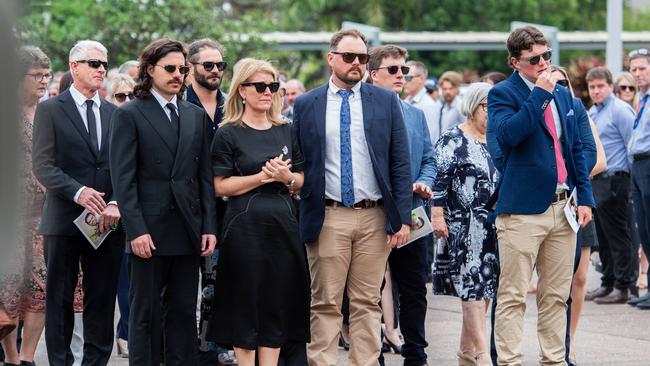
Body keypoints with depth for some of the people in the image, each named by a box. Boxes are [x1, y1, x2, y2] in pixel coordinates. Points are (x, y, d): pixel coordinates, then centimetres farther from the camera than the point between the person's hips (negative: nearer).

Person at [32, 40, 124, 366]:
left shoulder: (114, 114, 12)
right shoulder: (51, 110, 0)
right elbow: (43, 166, -8)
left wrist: (116, 204, -9)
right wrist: (77, 192, -22)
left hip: (107, 221, 4)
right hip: (64, 219, -3)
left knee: (102, 300, 6)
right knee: (59, 299, 3)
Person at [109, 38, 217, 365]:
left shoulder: (197, 116, 14)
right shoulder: (129, 115, -1)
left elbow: (205, 176, 13)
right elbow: (123, 179, -6)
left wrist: (209, 227, 4)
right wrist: (136, 230, -14)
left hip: (188, 233, 4)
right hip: (149, 230, -4)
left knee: (183, 313, 6)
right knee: (145, 314, 1)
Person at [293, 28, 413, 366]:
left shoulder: (386, 101, 7)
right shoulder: (306, 105, 6)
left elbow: (400, 162, 5)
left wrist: (402, 217, -2)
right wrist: (295, 218, 1)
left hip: (375, 218, 1)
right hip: (327, 218, -1)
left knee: (367, 303, 5)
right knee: (325, 304, 1)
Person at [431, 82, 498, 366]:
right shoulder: (452, 140, -4)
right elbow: (439, 180, -10)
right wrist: (437, 215, -17)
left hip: (493, 229, 7)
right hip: (464, 227, -7)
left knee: (484, 290, 7)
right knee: (473, 289, -10)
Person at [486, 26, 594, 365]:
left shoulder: (563, 95, 16)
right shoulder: (503, 94, -3)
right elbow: (508, 134, -22)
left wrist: (584, 197, 12)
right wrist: (540, 93, -18)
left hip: (563, 208, 6)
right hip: (523, 210, -6)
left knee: (556, 296, 10)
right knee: (513, 295, -6)